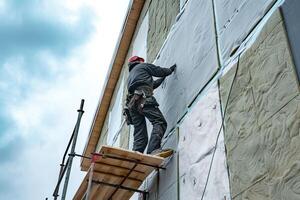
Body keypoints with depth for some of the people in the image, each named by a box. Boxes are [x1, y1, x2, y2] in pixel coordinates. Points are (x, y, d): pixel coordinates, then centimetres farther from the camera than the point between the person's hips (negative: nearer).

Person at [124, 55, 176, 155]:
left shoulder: (130, 75, 42)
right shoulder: (142, 66, 22)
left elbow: (152, 84, 45)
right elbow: (160, 71, 20)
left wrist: (163, 78, 54)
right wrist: (170, 70, 39)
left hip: (131, 103, 7)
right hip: (142, 98, -7)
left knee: (140, 135, 0)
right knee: (160, 122, -18)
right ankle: (153, 150, -37)